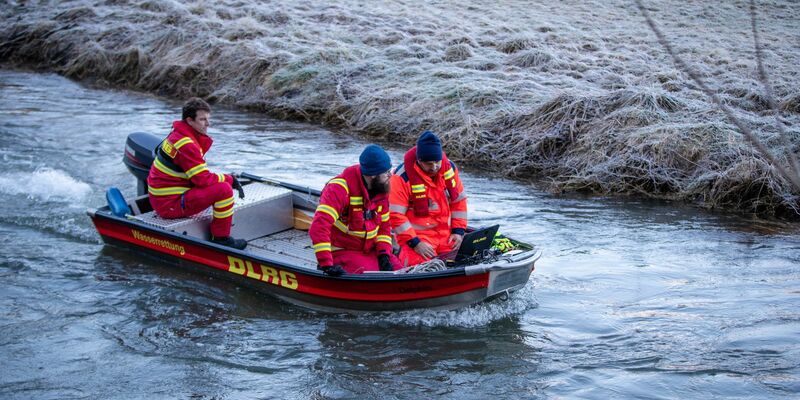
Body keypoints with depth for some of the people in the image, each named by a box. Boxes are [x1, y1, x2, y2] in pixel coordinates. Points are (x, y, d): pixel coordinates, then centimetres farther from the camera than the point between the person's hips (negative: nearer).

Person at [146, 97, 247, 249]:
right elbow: (203, 179, -22)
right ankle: (221, 239, -8)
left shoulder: (179, 135, 12)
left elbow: (200, 176, 14)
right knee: (224, 189, -21)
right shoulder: (186, 144, -21)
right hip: (170, 204, -11)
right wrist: (230, 179, -8)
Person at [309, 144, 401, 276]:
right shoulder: (341, 188, -22)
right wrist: (326, 265, -35)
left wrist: (384, 254, -6)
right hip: (342, 252, -7)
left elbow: (384, 225, 12)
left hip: (371, 251, 7)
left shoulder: (381, 189, 2)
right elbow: (319, 226, -30)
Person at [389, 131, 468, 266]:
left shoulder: (449, 168, 2)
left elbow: (459, 200, 13)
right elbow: (395, 215, -14)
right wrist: (414, 243, -17)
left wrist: (458, 231, 4)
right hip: (416, 236, -5)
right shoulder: (402, 177, -15)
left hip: (447, 234, 5)